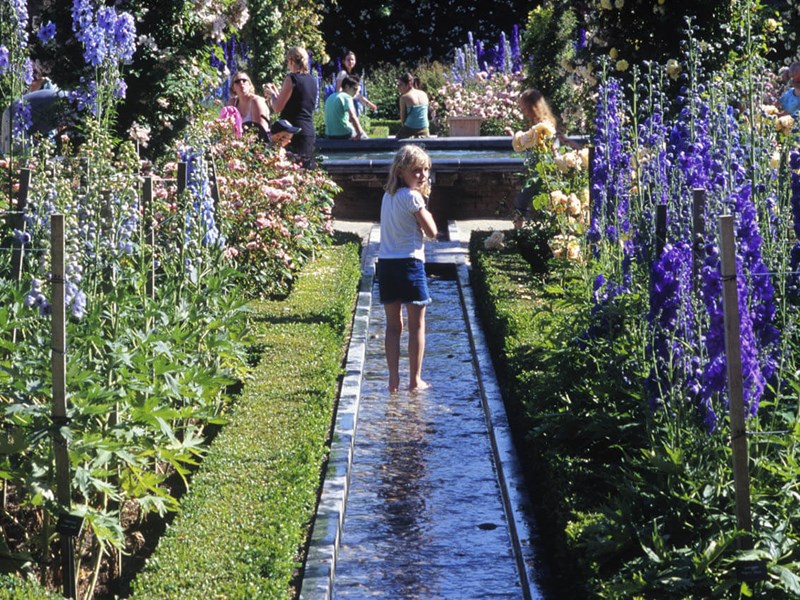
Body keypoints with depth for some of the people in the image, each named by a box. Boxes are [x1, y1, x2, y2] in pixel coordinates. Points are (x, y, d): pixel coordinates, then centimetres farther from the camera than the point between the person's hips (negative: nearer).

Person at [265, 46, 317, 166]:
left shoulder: (292, 79, -10)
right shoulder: (313, 80, 12)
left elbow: (277, 108, -10)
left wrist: (272, 94, 9)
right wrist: (277, 93, 27)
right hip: (309, 132, 8)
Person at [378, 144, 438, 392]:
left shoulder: (388, 195, 11)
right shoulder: (412, 197, -12)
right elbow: (431, 231, -9)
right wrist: (424, 205, 2)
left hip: (385, 263, 7)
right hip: (409, 262, -7)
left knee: (393, 325, 11)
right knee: (417, 325, 5)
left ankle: (394, 379, 9)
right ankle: (415, 379, 8)